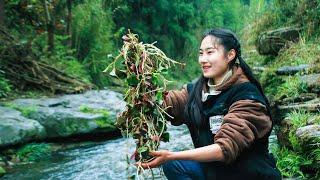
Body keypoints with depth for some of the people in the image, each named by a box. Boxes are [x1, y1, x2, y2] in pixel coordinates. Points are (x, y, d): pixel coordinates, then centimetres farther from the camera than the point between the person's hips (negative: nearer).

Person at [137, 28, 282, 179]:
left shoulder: (248, 97, -19)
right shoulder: (198, 89, 1)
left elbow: (226, 148, -28)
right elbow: (166, 104, -14)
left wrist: (171, 156, -35)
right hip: (214, 168, 5)